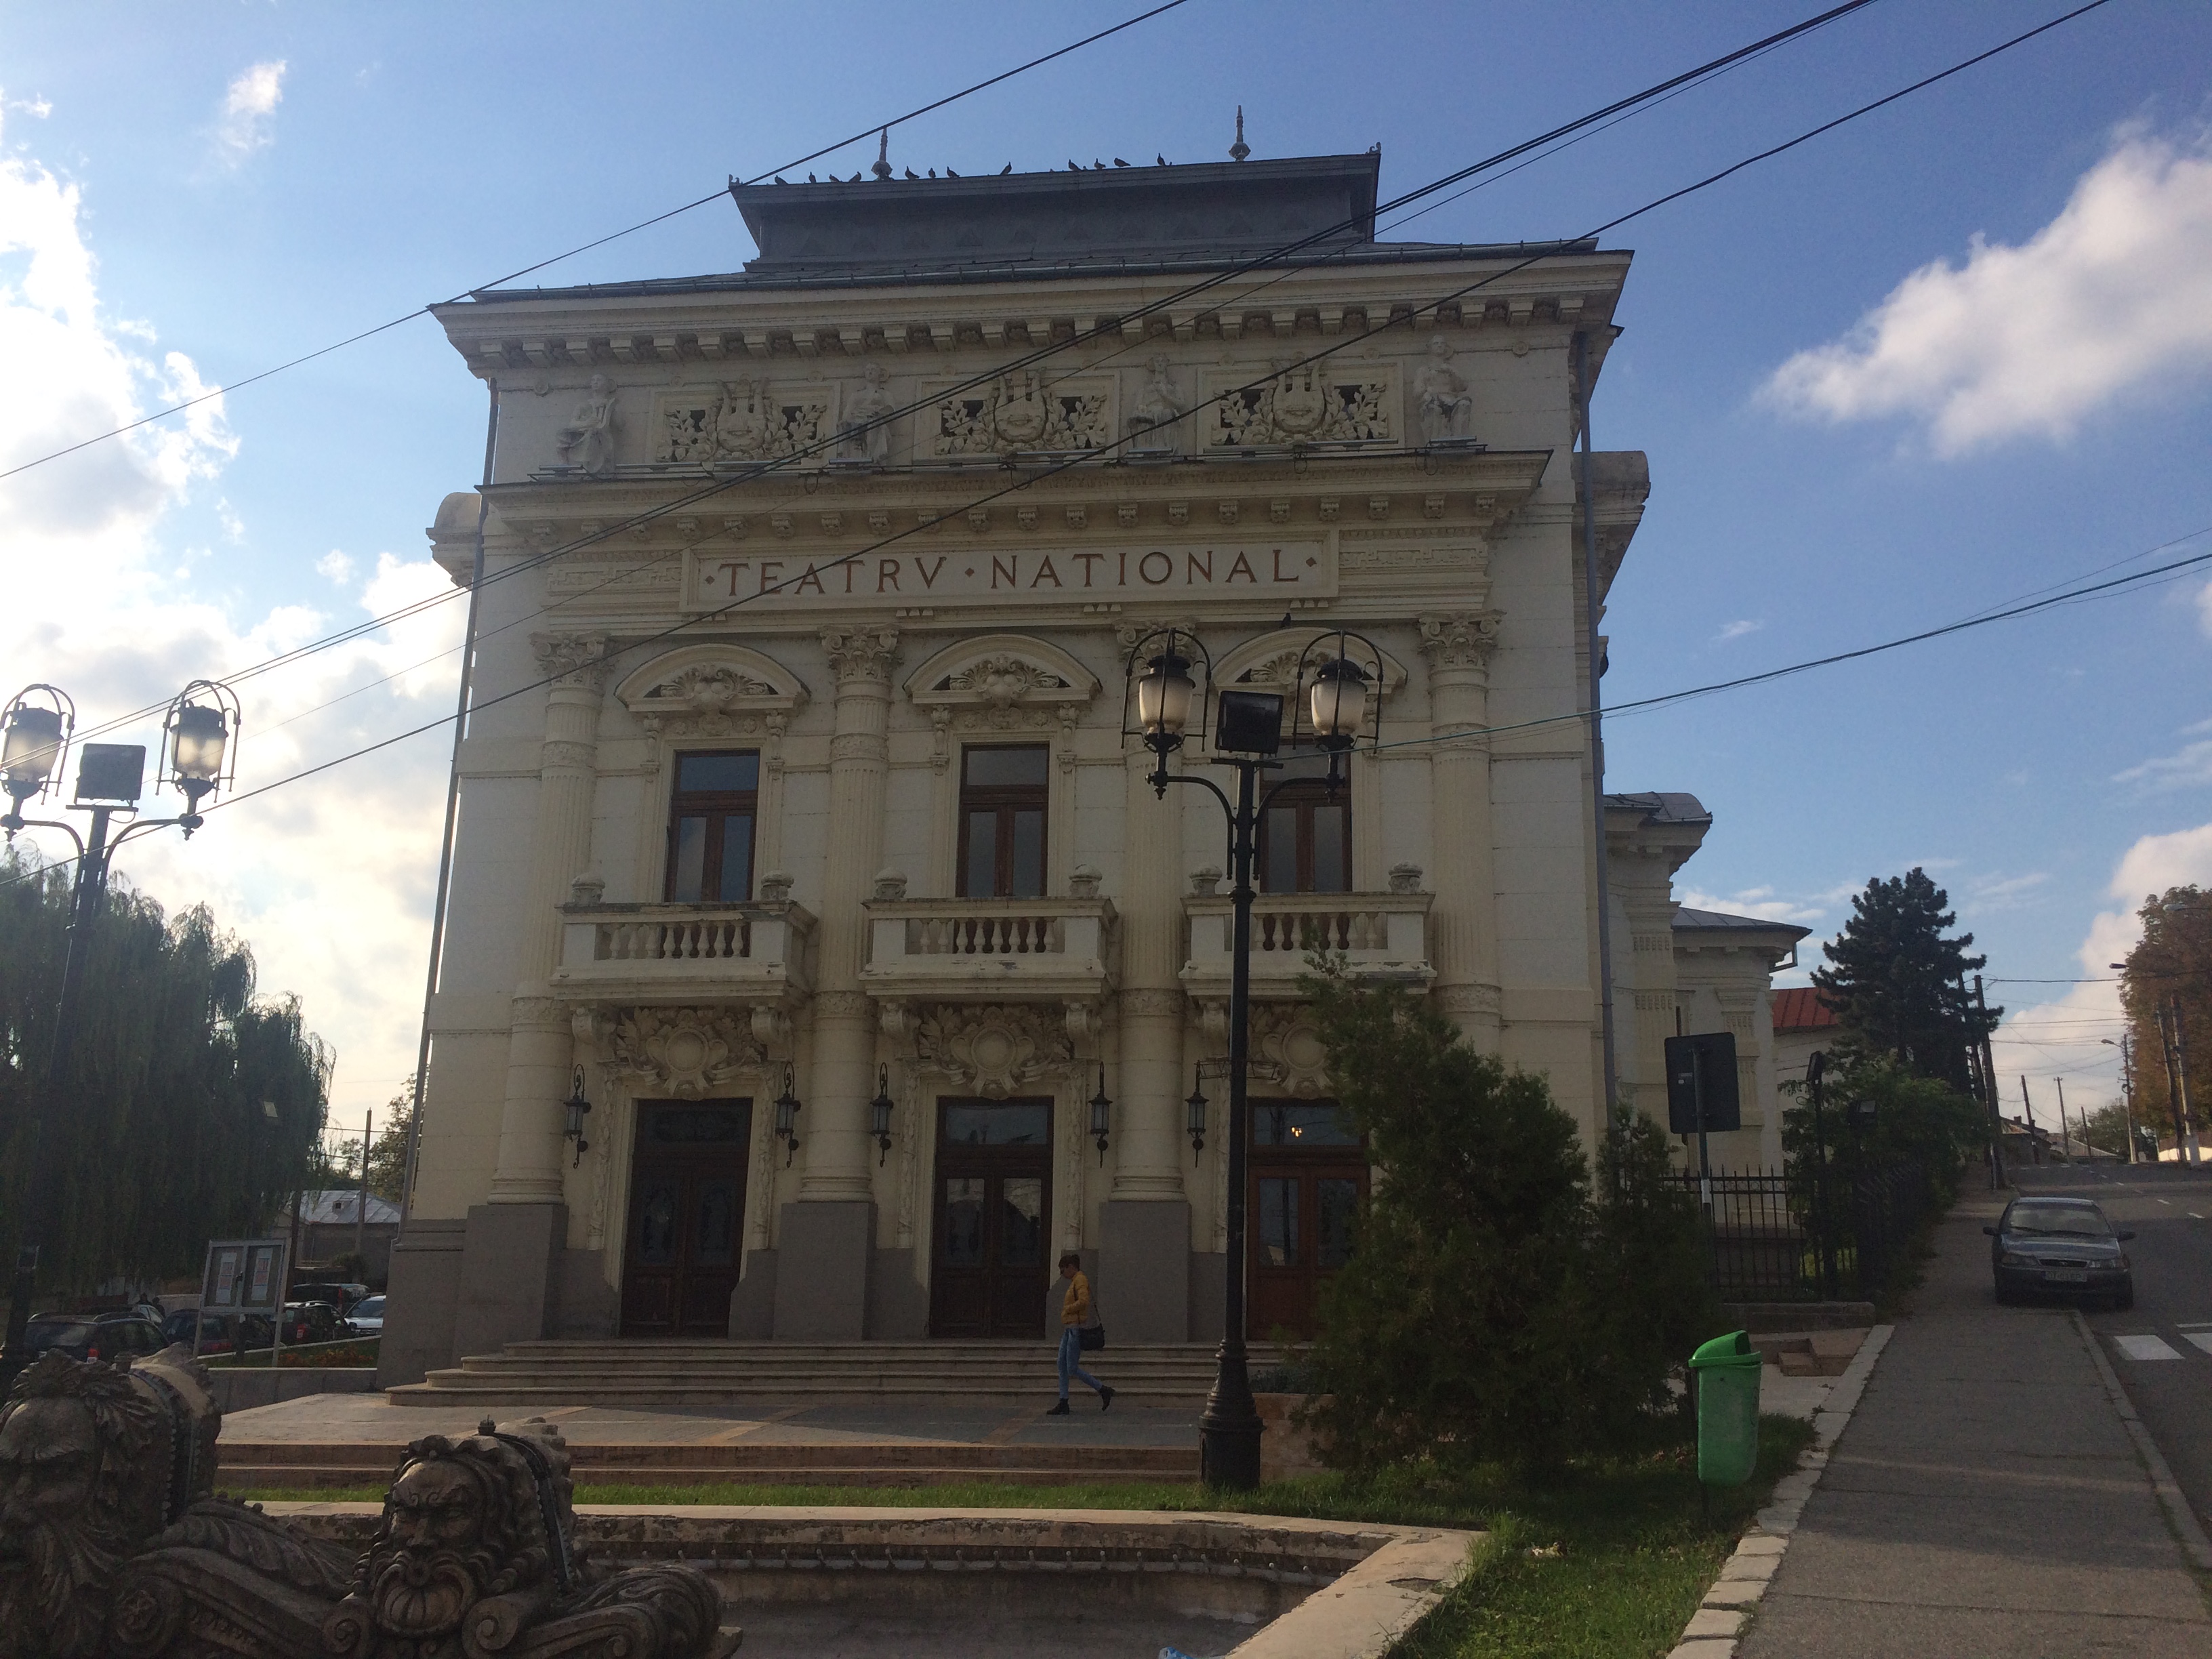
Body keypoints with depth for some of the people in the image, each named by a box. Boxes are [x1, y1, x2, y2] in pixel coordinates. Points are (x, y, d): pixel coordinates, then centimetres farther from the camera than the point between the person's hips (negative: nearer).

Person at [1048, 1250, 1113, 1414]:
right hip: (1069, 1329, 10)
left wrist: (1067, 1309, -13)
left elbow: (1083, 1301, -24)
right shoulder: (1074, 1282, 20)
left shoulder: (1080, 1280, -11)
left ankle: (1104, 1391, -2)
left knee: (1072, 1369, -9)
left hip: (1076, 1328, -10)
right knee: (1062, 1366, 6)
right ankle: (1063, 1404, 8)